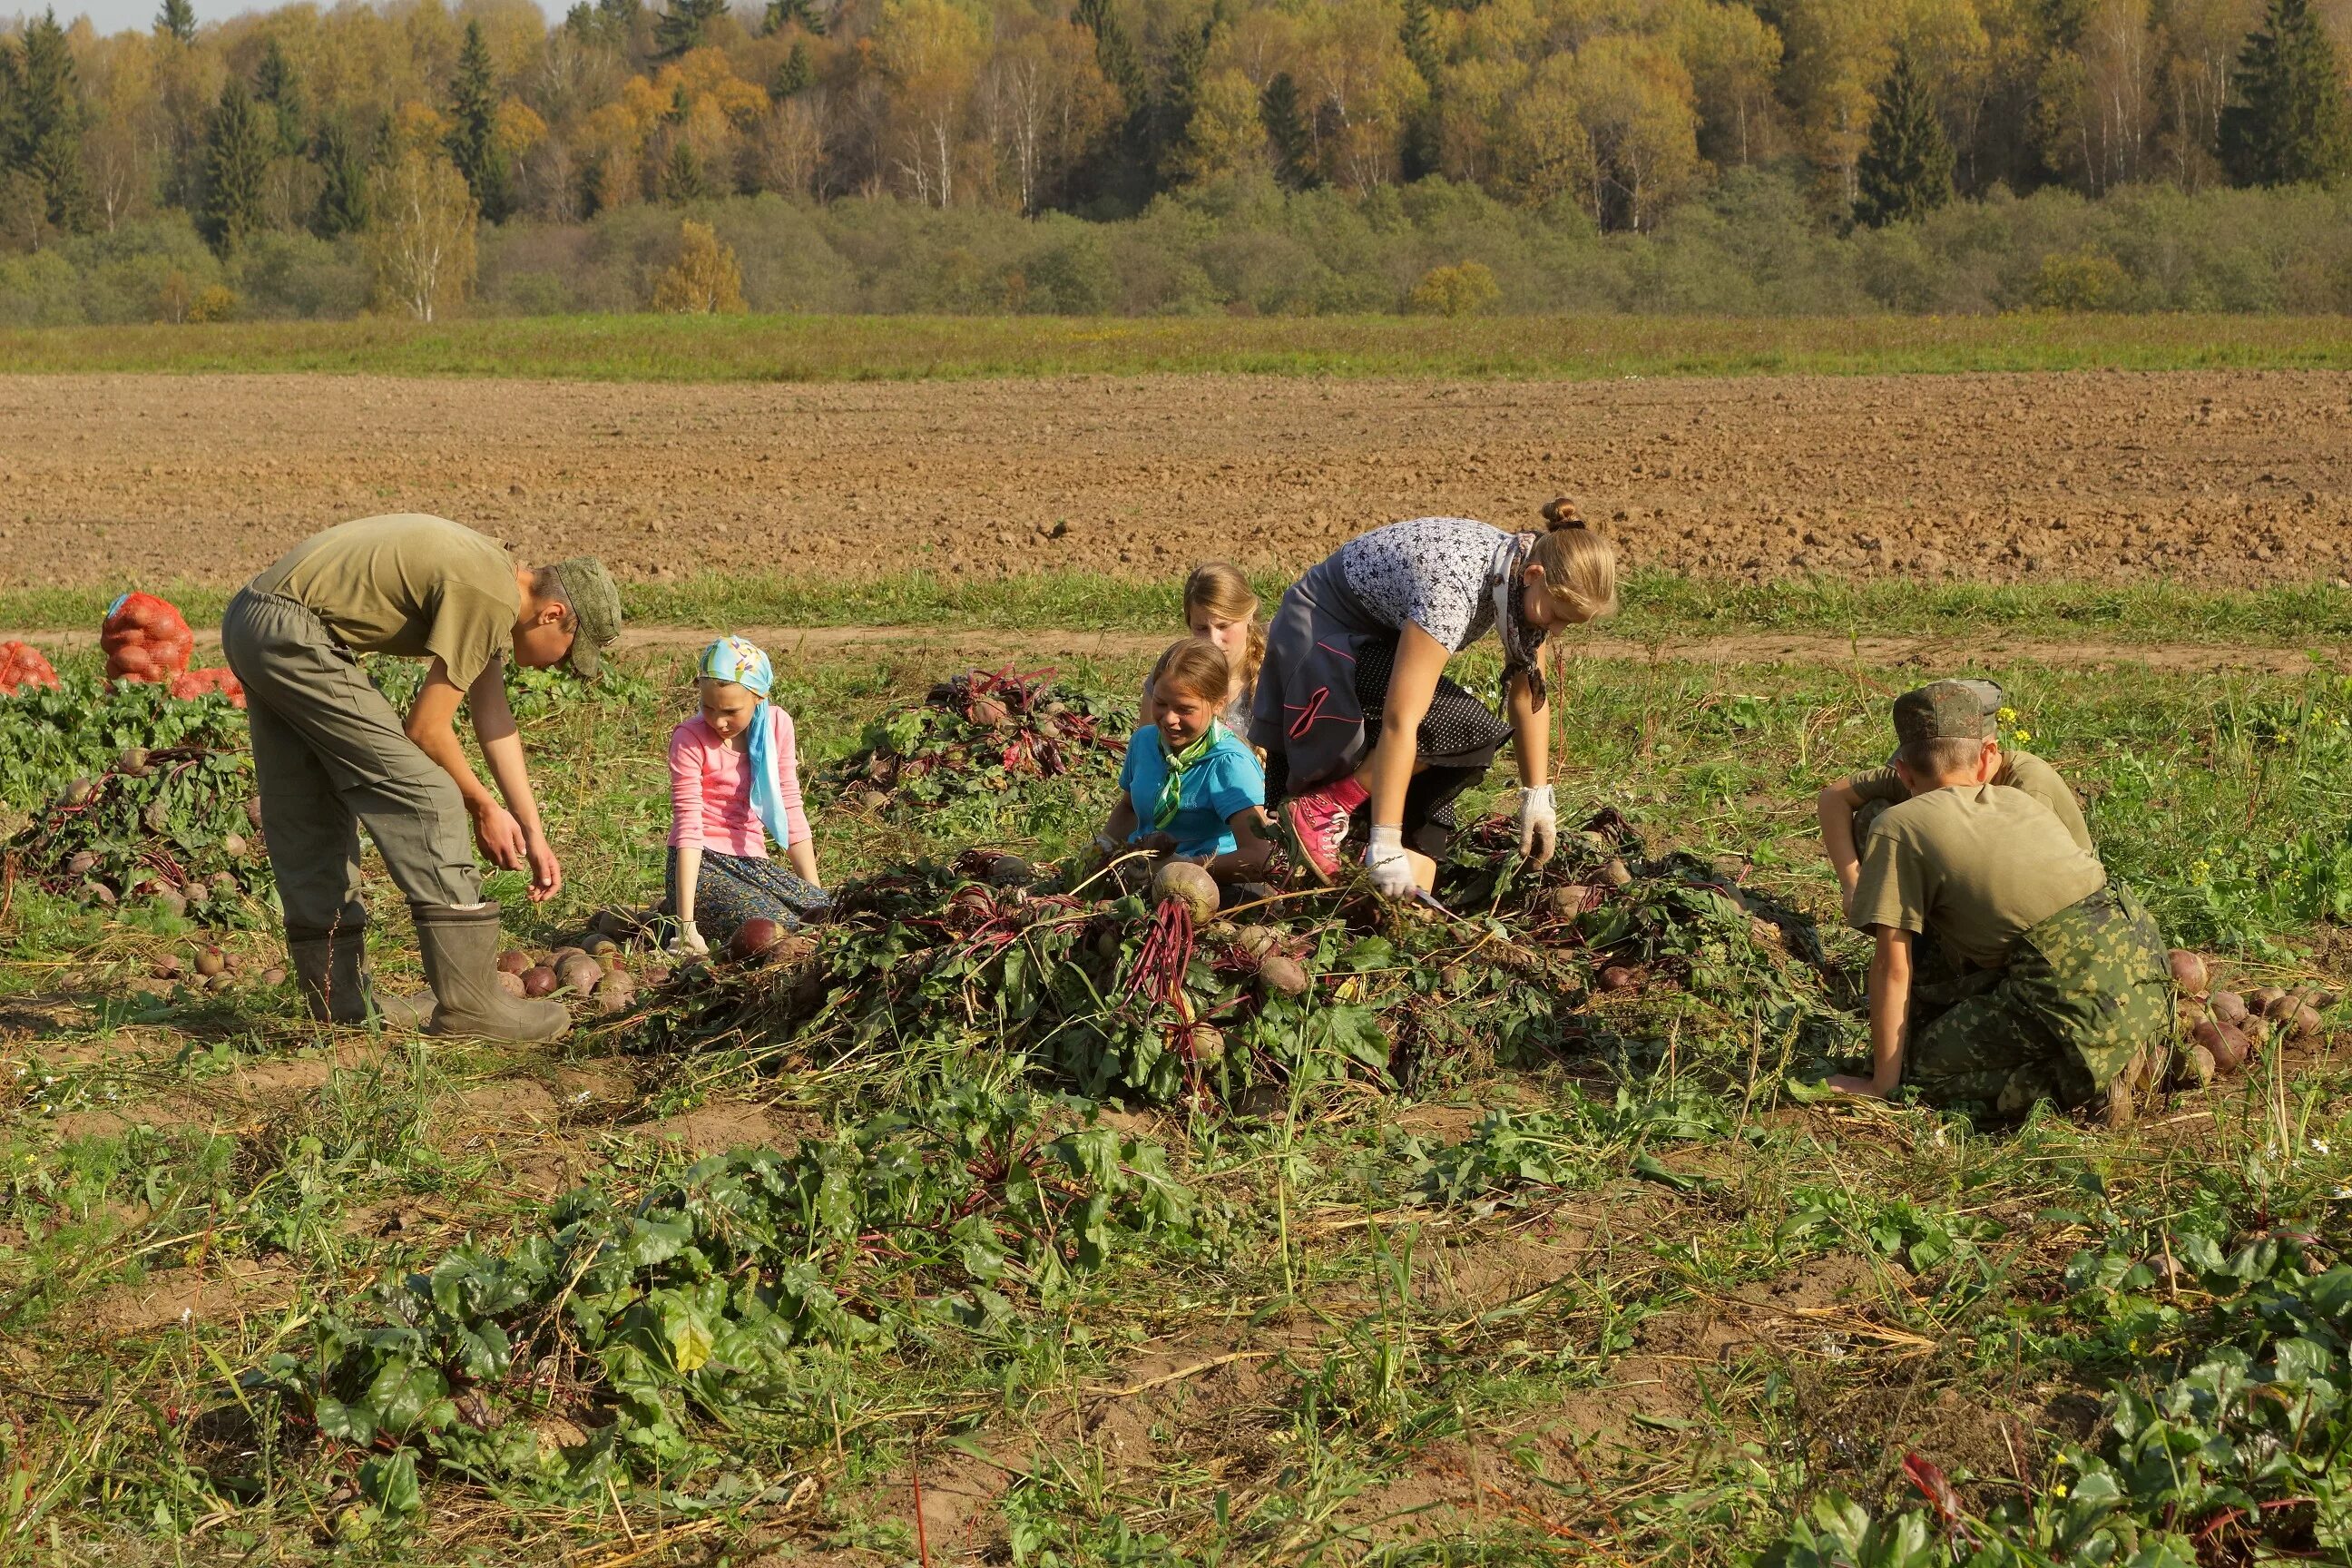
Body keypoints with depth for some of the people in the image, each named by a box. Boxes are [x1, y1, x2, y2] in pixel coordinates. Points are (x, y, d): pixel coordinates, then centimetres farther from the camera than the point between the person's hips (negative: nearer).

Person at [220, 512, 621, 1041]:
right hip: (294, 634, -11)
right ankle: (468, 1002, -9)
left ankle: (342, 1003, 22)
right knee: (424, 795, -9)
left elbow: (493, 719, 19)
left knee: (311, 821, 15)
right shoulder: (489, 598, -15)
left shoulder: (495, 580, 15)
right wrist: (482, 806, 4)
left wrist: (533, 833, 18)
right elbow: (426, 729, -11)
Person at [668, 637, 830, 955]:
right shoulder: (690, 739, -13)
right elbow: (688, 828, -19)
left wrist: (815, 891, 0)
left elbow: (790, 810, 5)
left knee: (824, 913, -20)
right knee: (777, 927, -30)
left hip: (751, 862, 6)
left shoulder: (776, 724, 2)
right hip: (702, 864, -6)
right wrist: (687, 924, -25)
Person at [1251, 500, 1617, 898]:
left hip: (1380, 638, 9)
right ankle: (1321, 810, -17)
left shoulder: (1526, 572, -12)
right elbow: (1399, 720, -41)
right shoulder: (1453, 587, -37)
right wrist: (1386, 844, -42)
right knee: (1464, 729, -25)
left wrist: (1537, 795, -4)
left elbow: (1528, 694, -1)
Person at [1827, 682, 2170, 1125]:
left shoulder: (1898, 827, 6)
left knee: (1924, 1066, 8)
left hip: (2074, 985, -7)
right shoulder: (2021, 800, 23)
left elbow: (1892, 967, 3)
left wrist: (1884, 1083, 8)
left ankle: (2084, 1080, -8)